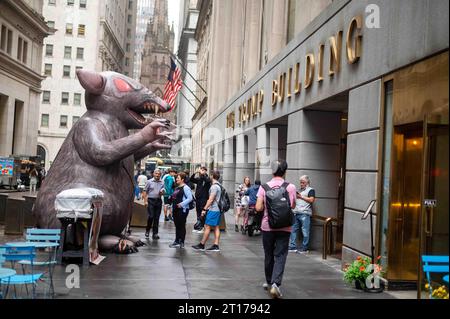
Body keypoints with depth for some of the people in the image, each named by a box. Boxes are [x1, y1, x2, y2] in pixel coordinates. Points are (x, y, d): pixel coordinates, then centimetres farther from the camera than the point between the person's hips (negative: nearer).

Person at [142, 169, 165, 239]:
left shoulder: (162, 183, 9)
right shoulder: (149, 182, 0)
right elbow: (145, 191, 0)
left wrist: (162, 192, -8)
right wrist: (145, 201, -8)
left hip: (158, 201, 3)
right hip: (151, 200, -3)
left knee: (156, 218, 5)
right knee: (151, 216, -11)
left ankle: (155, 234, 11)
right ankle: (147, 230, 11)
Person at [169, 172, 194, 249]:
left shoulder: (185, 188, -12)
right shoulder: (177, 188, 16)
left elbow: (190, 198, -18)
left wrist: (182, 204, -21)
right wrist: (173, 205, 11)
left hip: (182, 209, -9)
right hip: (176, 209, 9)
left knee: (182, 226, -1)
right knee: (177, 226, 14)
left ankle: (181, 242, 7)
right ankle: (177, 241, 22)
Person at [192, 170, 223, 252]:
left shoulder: (214, 186, -15)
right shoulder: (219, 186, 15)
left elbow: (211, 199, -18)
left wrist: (205, 209, -14)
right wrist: (206, 208, 23)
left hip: (213, 210, -9)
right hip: (218, 209, 9)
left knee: (207, 227, -4)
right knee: (216, 228, 7)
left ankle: (201, 245, 1)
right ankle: (216, 246, 7)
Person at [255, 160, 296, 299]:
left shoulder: (264, 187, -5)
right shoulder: (290, 187, -8)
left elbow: (258, 208, -8)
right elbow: (292, 206, -7)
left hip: (267, 226, 2)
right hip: (284, 227, -2)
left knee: (269, 255, 16)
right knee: (280, 256, 2)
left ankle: (269, 281, 31)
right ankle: (275, 283, -14)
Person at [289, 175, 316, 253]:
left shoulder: (311, 190, 3)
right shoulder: (300, 190, 25)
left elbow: (311, 200, -11)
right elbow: (294, 200, 32)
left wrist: (301, 197, -11)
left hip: (305, 214, -7)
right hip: (296, 213, 7)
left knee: (305, 232, -6)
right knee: (293, 230, 5)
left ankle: (304, 249, 0)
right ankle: (292, 247, 9)